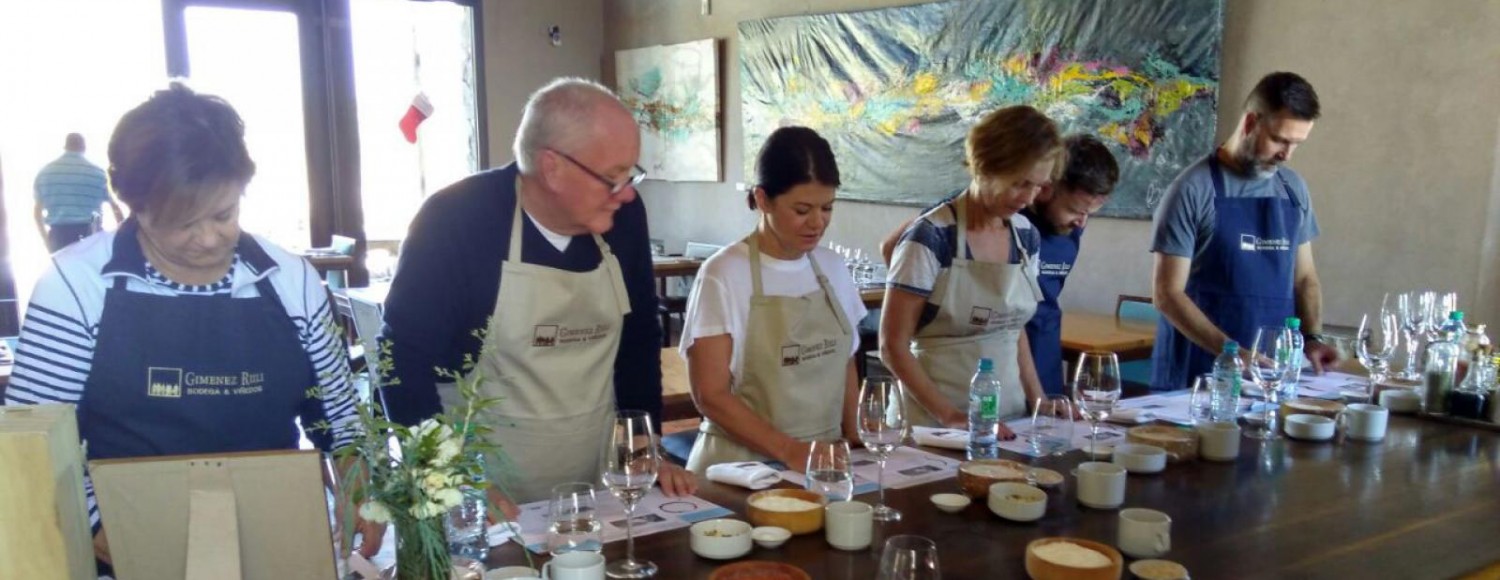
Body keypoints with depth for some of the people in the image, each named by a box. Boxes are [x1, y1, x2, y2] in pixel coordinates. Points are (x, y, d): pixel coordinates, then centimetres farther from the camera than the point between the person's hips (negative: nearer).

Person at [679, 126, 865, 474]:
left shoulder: (833, 269, 7)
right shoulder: (723, 276, -9)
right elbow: (710, 395, -10)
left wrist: (854, 440, 3)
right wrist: (789, 451, -17)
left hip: (825, 461, 4)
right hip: (745, 463, -4)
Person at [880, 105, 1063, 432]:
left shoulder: (1027, 237, 3)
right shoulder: (931, 239, -15)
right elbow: (893, 347, -13)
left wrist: (1038, 400, 4)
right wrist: (951, 416, -19)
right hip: (936, 426, -5)